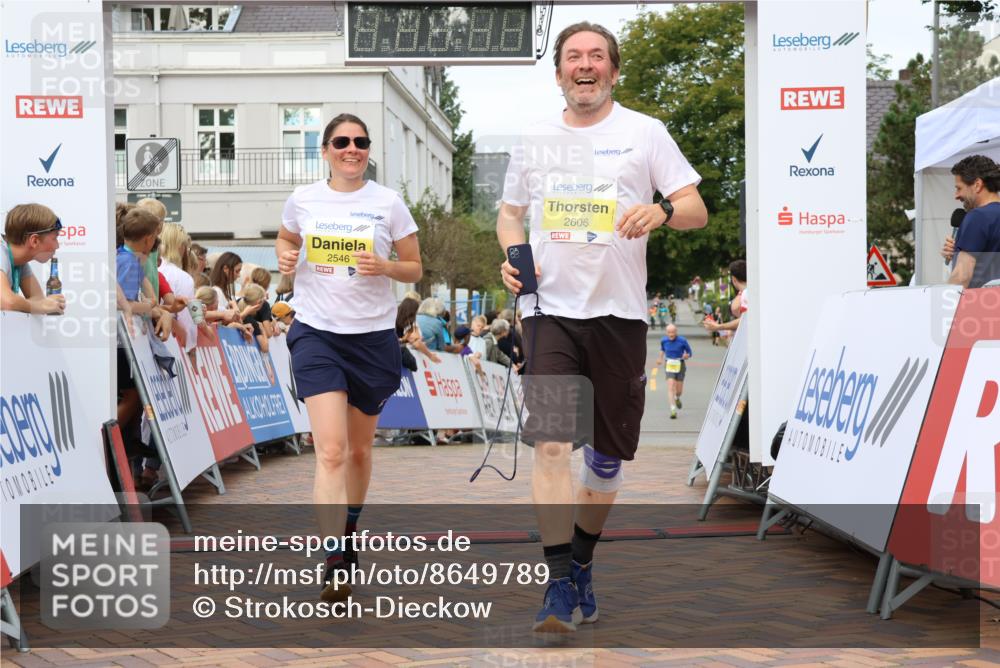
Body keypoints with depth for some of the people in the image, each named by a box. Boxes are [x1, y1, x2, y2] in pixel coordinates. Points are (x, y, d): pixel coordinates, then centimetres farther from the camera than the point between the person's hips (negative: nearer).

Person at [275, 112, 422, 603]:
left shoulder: (388, 203, -1)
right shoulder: (302, 199, 2)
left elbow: (415, 269, 4)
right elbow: (286, 238, 22)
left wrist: (385, 266, -16)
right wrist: (285, 256, -1)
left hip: (373, 337, 1)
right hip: (317, 333, -1)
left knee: (359, 449, 15)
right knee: (331, 451, -15)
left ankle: (349, 531, 41)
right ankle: (335, 563, -14)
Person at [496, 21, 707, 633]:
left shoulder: (644, 132, 4)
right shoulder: (535, 140, 11)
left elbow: (697, 210, 0)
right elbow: (510, 212, 22)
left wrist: (661, 211, -22)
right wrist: (513, 255, 1)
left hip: (618, 312, 0)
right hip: (551, 309, 1)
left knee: (608, 455, 8)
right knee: (551, 443, -13)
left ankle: (582, 563, 28)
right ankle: (560, 584, -10)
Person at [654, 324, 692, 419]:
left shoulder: (682, 341, -13)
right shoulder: (663, 340, -4)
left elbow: (689, 353, -2)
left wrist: (686, 356, -23)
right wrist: (660, 358, 20)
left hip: (680, 366, -1)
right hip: (669, 366, 1)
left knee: (679, 390, 8)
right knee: (670, 387, -16)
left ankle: (677, 398, 45)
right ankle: (673, 410, -19)